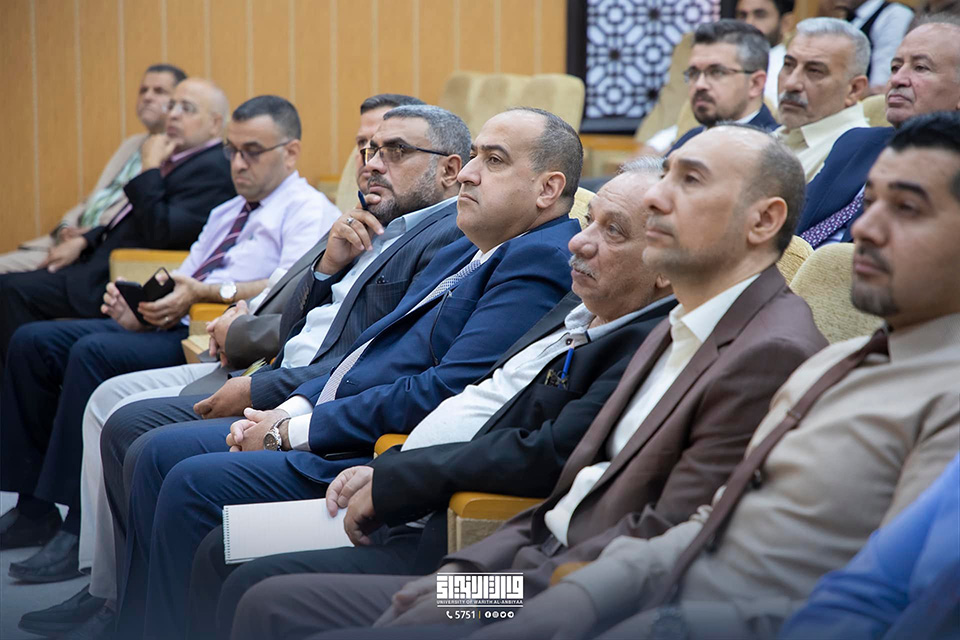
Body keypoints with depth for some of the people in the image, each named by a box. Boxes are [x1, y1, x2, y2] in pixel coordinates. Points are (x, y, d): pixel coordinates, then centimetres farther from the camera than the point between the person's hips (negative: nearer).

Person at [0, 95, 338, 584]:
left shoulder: (309, 212, 1)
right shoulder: (226, 214, 30)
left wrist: (207, 292, -21)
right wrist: (138, 311, 1)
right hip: (175, 328, 9)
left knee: (94, 353, -30)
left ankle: (83, 529, -25)